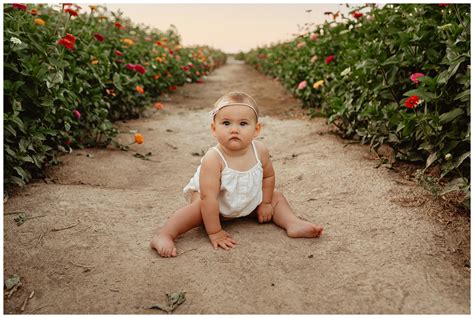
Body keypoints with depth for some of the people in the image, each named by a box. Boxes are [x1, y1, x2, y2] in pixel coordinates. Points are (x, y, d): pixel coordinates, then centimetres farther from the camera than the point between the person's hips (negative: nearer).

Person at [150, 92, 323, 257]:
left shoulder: (260, 151, -22)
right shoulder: (213, 159, -37)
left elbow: (268, 176, 0)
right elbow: (209, 198, -37)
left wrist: (265, 203, 2)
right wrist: (215, 232, -34)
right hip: (217, 204, -5)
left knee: (276, 197, 3)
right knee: (200, 207, -33)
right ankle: (163, 236, -33)